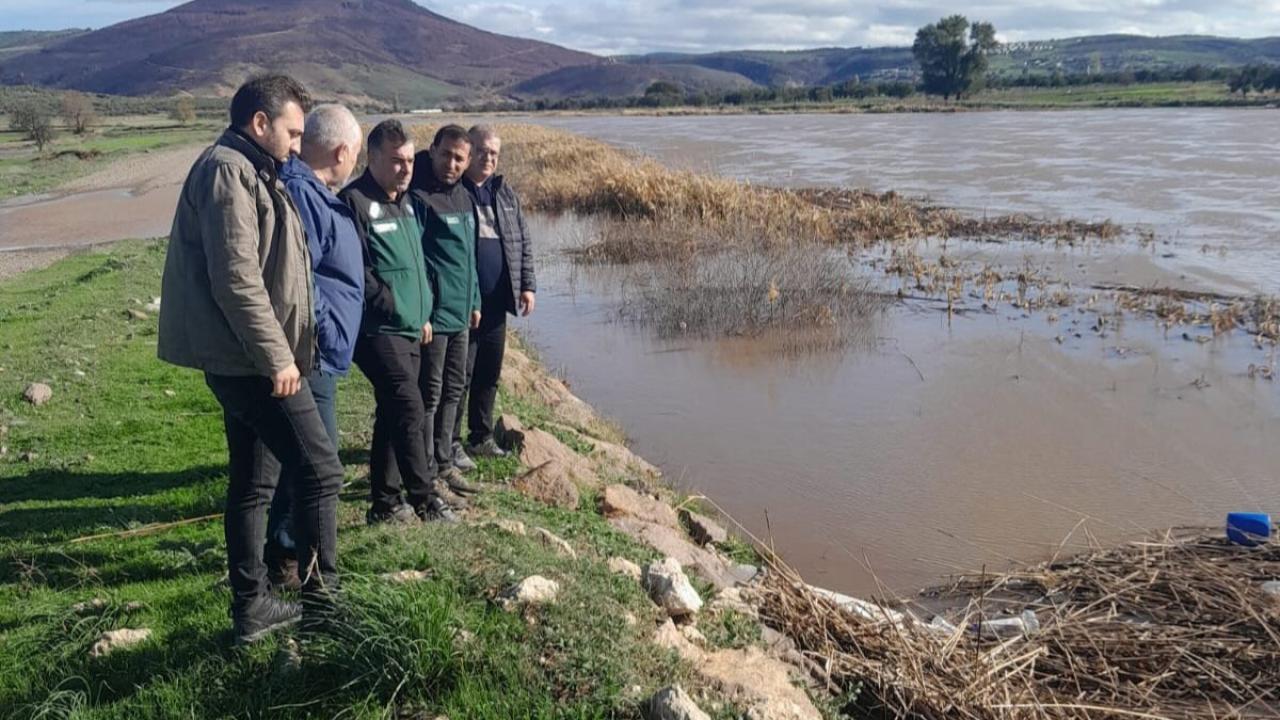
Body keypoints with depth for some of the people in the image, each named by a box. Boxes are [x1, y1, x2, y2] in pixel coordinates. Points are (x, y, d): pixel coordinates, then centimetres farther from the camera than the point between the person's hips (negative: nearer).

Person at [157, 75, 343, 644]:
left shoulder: (247, 171, 19)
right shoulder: (228, 171, -13)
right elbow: (236, 277, -22)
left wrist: (276, 351, 22)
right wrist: (277, 355, -19)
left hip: (241, 358, 10)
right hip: (251, 359, -10)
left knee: (251, 483, 14)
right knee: (319, 467, -6)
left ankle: (250, 607, 23)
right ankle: (321, 600, 2)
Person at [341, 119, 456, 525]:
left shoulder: (406, 201, 16)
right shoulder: (356, 201, -12)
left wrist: (423, 314, 18)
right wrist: (390, 306, -14)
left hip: (410, 330, 9)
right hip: (378, 330, -9)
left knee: (392, 414, 12)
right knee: (410, 410, -12)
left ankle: (385, 501, 21)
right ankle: (424, 499, -2)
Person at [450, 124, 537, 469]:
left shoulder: (505, 193, 14)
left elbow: (523, 242, 17)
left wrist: (527, 285, 8)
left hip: (497, 301, 6)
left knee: (490, 374, 14)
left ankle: (482, 436, 26)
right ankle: (451, 442, 8)